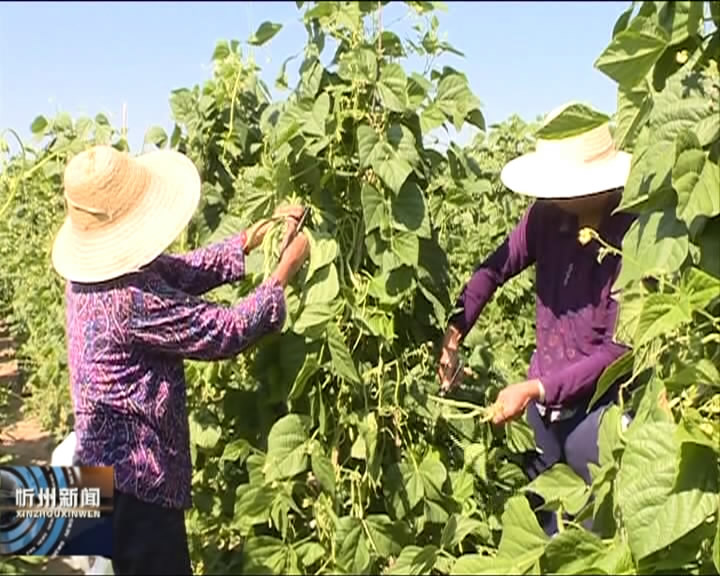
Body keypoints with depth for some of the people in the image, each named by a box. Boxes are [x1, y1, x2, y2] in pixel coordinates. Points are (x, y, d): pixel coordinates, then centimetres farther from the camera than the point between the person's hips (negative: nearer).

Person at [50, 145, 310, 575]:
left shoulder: (97, 265, -1)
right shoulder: (133, 300, -30)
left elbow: (184, 271, 8)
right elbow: (227, 331, -21)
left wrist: (253, 237, 5)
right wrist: (286, 269, -9)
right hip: (135, 482, -9)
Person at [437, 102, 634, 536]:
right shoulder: (546, 218, -8)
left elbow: (619, 349, -18)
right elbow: (494, 270, 4)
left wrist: (536, 389, -19)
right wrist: (452, 334, -8)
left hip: (598, 414, -5)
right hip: (543, 408, 5)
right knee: (536, 521, 21)